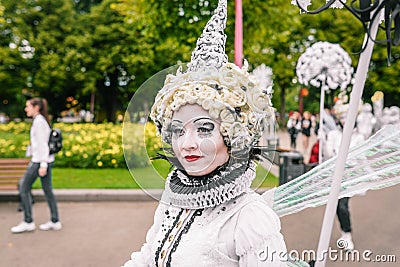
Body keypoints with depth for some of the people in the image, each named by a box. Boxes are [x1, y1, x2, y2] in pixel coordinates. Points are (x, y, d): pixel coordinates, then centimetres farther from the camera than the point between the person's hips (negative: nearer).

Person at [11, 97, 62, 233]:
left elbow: (42, 144, -18)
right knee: (47, 190, 10)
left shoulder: (38, 122, -13)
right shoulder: (42, 120, 16)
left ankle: (28, 222, 8)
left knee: (24, 189, 0)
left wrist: (42, 165, -20)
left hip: (40, 161, -9)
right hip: (46, 160, 9)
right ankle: (55, 221, 14)